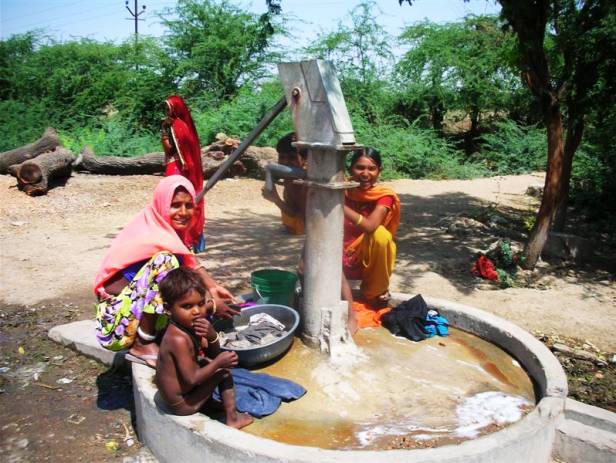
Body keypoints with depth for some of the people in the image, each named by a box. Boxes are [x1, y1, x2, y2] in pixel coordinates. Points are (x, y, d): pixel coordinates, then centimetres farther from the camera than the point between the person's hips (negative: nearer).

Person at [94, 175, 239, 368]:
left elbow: (189, 262, 3)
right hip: (118, 317, -8)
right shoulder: (150, 236, -22)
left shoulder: (166, 227, 1)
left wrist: (213, 287, -12)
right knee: (165, 260, -28)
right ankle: (143, 345, -18)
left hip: (141, 312, 8)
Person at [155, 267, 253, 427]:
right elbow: (191, 379, -28)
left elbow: (213, 354, 2)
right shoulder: (179, 339, -30)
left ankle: (230, 413, 19)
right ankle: (232, 417, 6)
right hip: (183, 405, -8)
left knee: (216, 362, 16)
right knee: (223, 369, -8)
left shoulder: (189, 326, -4)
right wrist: (218, 362, -25)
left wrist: (211, 335, -17)